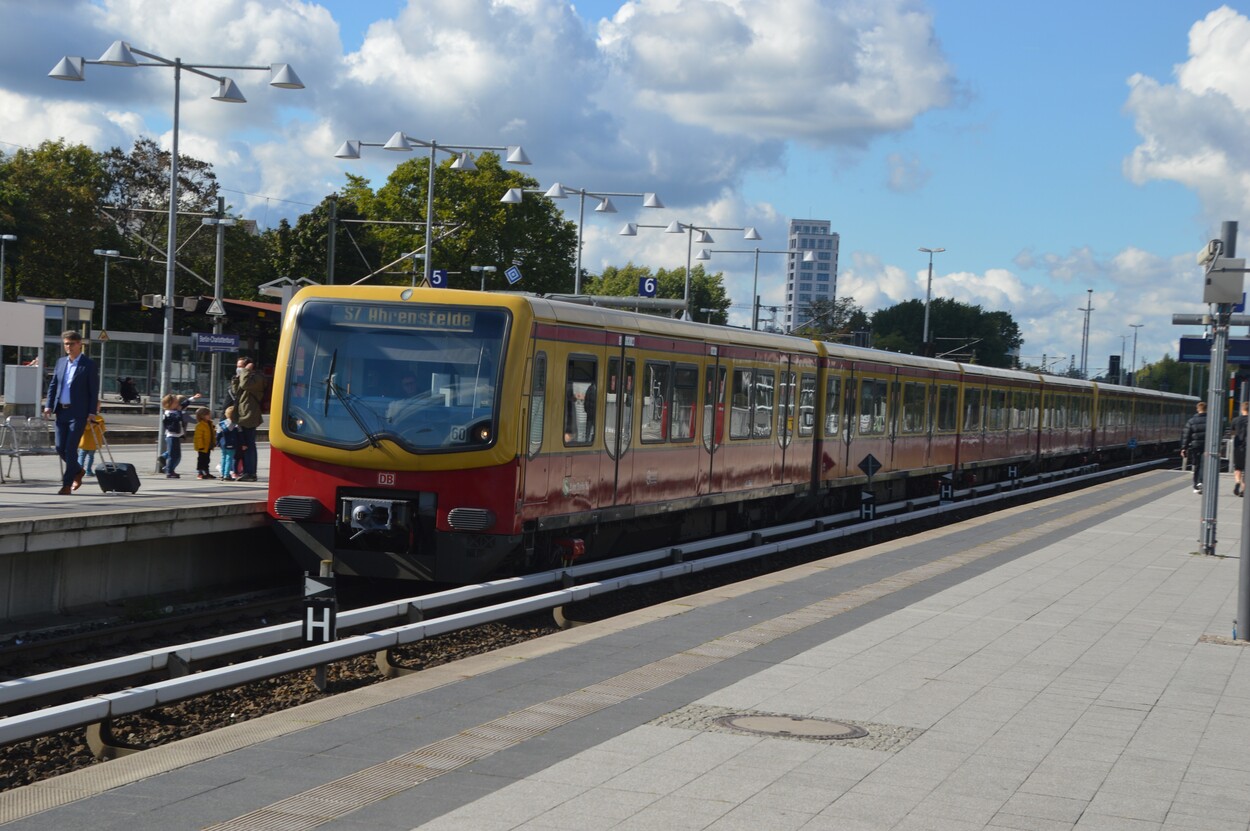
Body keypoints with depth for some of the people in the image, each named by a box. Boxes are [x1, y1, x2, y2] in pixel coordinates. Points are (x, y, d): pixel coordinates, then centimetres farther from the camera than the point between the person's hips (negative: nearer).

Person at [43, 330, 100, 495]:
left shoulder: (89, 364, -4)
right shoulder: (61, 362, 12)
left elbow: (94, 390, -6)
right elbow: (53, 385, 15)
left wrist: (92, 412, -12)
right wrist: (48, 405, 4)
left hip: (78, 413, -6)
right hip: (61, 411, 6)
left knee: (70, 448, -8)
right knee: (60, 448, 6)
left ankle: (67, 485, -2)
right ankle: (77, 471, 30)